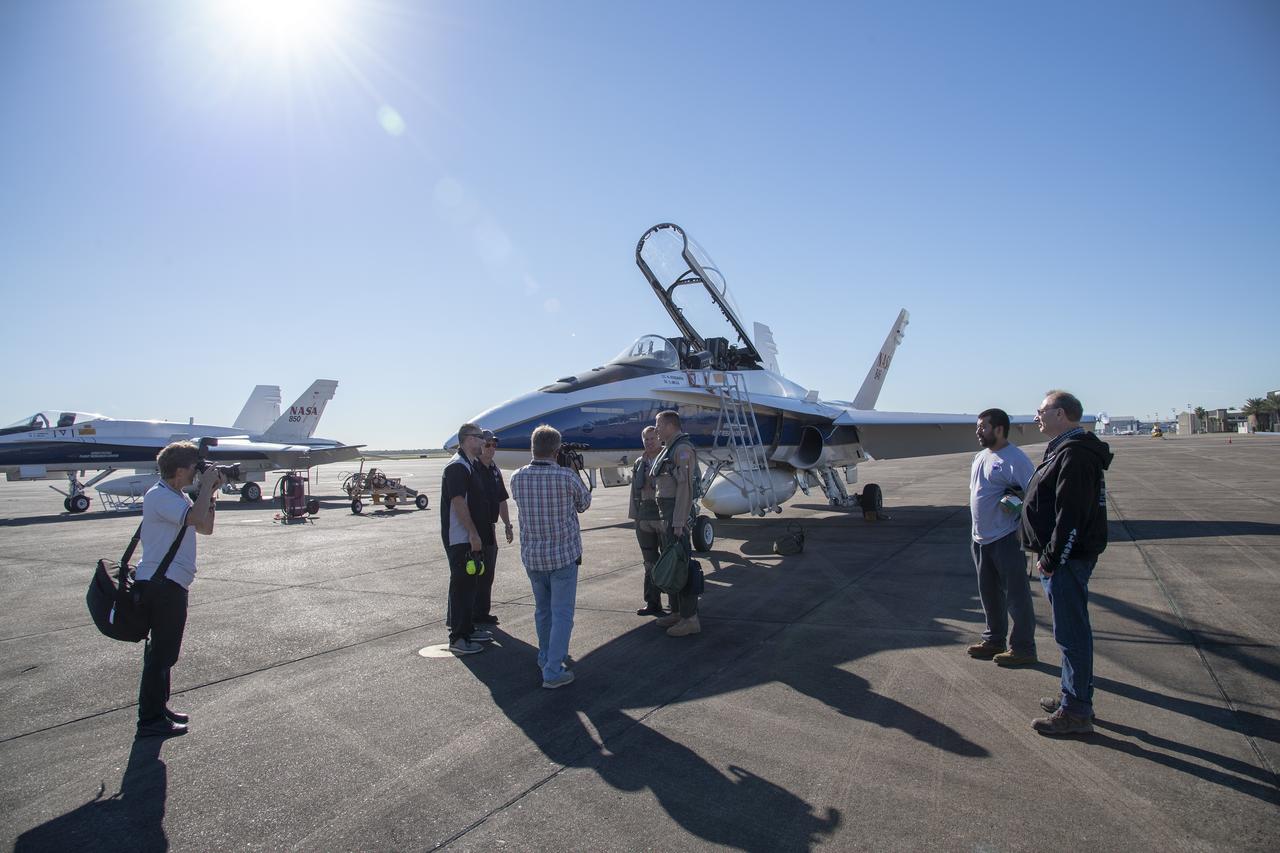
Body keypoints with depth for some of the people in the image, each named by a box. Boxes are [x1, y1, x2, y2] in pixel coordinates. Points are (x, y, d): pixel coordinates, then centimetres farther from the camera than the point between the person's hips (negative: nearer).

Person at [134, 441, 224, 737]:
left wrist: (211, 493, 5)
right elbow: (197, 518, -32)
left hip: (170, 584, 10)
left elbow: (206, 528, 15)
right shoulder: (159, 496, -17)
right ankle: (150, 720, 8)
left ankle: (159, 708, 31)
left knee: (164, 650, 19)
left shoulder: (178, 496, 14)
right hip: (161, 584, -10)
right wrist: (207, 484, -20)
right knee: (161, 653, -2)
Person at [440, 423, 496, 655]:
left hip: (472, 537, 10)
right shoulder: (457, 466, -17)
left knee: (470, 583, 17)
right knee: (461, 585, -4)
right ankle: (457, 638, 4)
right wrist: (473, 534, -22)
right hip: (460, 538, -10)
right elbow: (458, 502, -23)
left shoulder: (473, 464, 14)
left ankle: (468, 629, 28)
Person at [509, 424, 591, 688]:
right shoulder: (567, 477, -17)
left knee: (542, 610, 21)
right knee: (562, 613, 3)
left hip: (531, 556, 5)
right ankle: (553, 671, 1)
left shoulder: (517, 478, -6)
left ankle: (546, 657, 37)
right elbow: (584, 504, 2)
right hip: (564, 555, -4)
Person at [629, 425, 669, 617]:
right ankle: (652, 603, 19)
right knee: (650, 562, 11)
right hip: (644, 517, 5)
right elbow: (637, 486, 6)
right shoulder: (639, 462, 13)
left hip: (665, 516, -5)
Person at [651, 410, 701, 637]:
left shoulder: (683, 449, -15)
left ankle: (690, 618, -2)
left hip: (677, 513, -10)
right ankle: (677, 611, 23)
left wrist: (679, 522, -23)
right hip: (666, 514, 10)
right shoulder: (669, 449, 17)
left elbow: (685, 486, -21)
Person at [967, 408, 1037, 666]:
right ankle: (994, 640, 32)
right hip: (981, 538, 9)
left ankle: (1022, 648, 13)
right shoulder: (980, 456, 13)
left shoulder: (1014, 458, -15)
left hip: (1006, 539, -9)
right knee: (989, 593, 18)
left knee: (1016, 594, 2)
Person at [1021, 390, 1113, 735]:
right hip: (1064, 558, 11)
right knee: (1072, 630, 18)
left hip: (1067, 560, -11)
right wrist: (1049, 555, 18)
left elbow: (1070, 515, -24)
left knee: (1071, 633, -3)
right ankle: (1074, 697, 30)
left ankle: (1076, 712, 6)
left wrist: (1050, 558, -20)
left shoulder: (1074, 454, -19)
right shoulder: (1065, 450, 16)